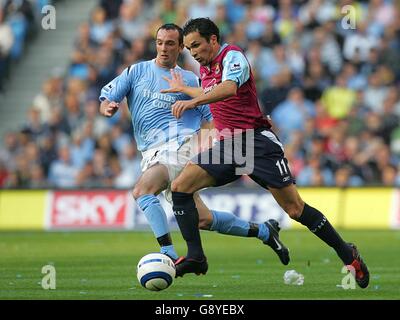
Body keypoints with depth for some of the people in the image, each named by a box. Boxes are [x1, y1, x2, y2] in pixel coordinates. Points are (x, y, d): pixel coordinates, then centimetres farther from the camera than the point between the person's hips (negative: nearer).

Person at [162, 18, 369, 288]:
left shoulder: (232, 55, -10)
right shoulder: (205, 69, 15)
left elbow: (228, 88, -32)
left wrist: (193, 101, -45)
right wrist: (183, 89, 43)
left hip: (257, 142, -8)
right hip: (227, 144, 8)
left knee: (295, 209, -11)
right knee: (180, 187, -10)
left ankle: (348, 255, 4)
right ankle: (196, 257, -8)